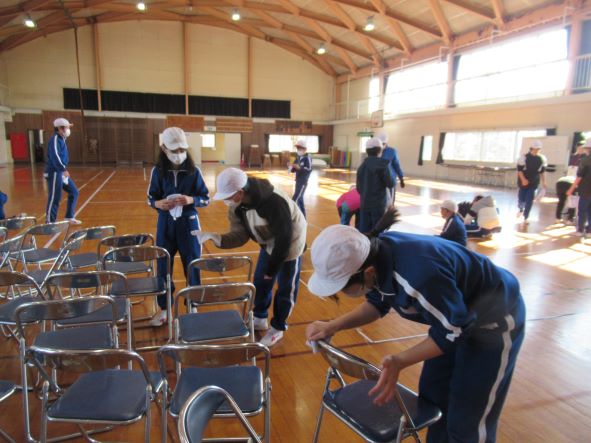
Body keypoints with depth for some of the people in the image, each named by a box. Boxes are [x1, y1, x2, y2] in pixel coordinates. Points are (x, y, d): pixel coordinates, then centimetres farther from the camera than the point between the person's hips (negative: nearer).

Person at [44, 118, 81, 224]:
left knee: (74, 192, 13)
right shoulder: (55, 139, -14)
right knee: (54, 198, -7)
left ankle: (70, 217, 23)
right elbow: (55, 156, -26)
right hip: (54, 173, -10)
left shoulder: (61, 139, 14)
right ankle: (50, 222, 2)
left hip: (61, 172, 10)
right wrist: (64, 169, -35)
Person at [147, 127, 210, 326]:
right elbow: (151, 198, 4)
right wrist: (159, 203, -18)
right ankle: (164, 307, 28)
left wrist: (190, 200, -21)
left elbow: (205, 198, -2)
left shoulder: (193, 171, -7)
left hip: (188, 224, -1)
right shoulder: (158, 171, -4)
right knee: (163, 266, 9)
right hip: (165, 224, 1)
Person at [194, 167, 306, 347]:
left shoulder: (275, 203, -39)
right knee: (260, 282, 16)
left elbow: (284, 238, -30)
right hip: (269, 244, 7)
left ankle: (278, 328, 26)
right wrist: (216, 237, -32)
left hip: (290, 243, -7)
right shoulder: (237, 206, -14)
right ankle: (259, 319, 38)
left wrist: (272, 268, -19)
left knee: (285, 288, 6)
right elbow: (240, 235, -13)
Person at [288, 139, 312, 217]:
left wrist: (298, 167, -28)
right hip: (298, 181, 8)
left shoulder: (307, 157, -13)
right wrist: (291, 167, -11)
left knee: (295, 199, -13)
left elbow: (309, 170, -22)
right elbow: (293, 169, 11)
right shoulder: (298, 157, 9)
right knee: (299, 199, 13)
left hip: (303, 182, -8)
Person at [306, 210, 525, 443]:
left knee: (467, 424, 5)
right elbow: (377, 303, 0)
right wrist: (333, 326, -11)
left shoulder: (420, 274, -43)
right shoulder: (376, 254, -19)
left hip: (495, 321, -7)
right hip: (454, 314, 7)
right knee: (432, 398, 17)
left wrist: (399, 362, -30)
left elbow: (452, 332, -25)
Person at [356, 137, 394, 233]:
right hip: (378, 203, -5)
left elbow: (358, 187, 10)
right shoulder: (382, 165, -11)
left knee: (364, 231, 9)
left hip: (364, 203, 6)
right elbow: (390, 184, -7)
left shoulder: (362, 166, 7)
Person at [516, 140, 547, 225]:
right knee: (521, 199, 4)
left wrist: (544, 183, 8)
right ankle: (521, 209, 38)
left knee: (529, 200, -4)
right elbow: (519, 170, -11)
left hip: (534, 182, 2)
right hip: (524, 181, -2)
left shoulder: (542, 159, 1)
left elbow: (542, 172, 10)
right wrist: (523, 180, -22)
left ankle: (525, 218, 5)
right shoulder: (524, 157, -10)